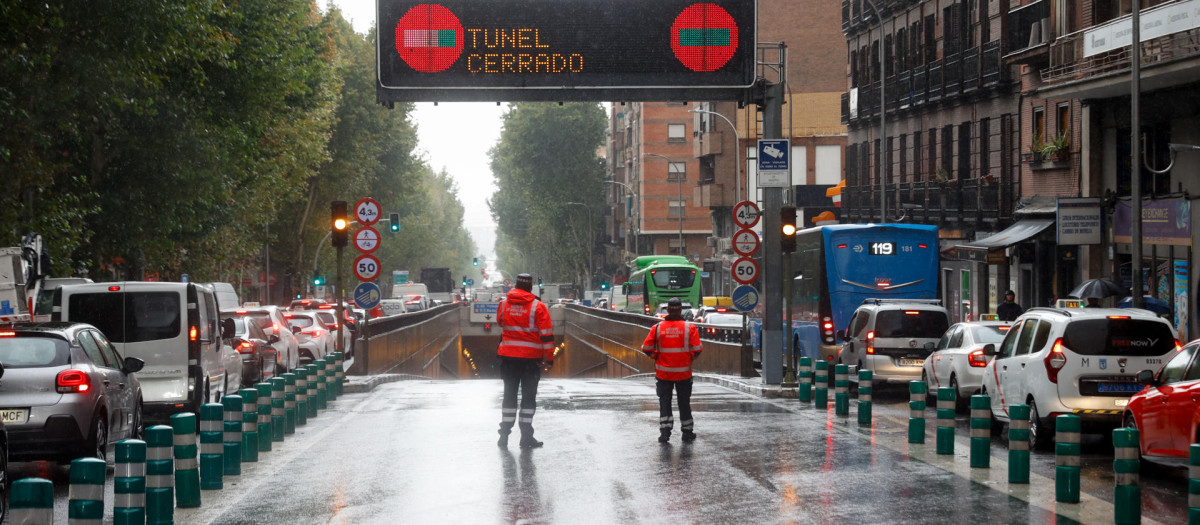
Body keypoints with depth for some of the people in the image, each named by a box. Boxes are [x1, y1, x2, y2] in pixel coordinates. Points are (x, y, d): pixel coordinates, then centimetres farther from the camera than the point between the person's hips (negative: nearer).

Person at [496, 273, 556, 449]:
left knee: (509, 394, 13)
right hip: (531, 357, -3)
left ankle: (504, 434, 11)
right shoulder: (538, 307, -9)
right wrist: (549, 357, -3)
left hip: (508, 355, 3)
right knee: (529, 396, 5)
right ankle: (526, 436, 4)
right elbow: (546, 334, -9)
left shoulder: (504, 303, 2)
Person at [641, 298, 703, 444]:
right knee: (684, 402, 12)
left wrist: (655, 356, 9)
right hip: (684, 372, 0)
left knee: (664, 401, 8)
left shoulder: (658, 328, -4)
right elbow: (697, 349, -12)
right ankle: (687, 432, 19)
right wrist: (690, 357, 8)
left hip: (663, 371, 0)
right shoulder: (689, 328, -7)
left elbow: (646, 348, -7)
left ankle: (665, 431, -3)